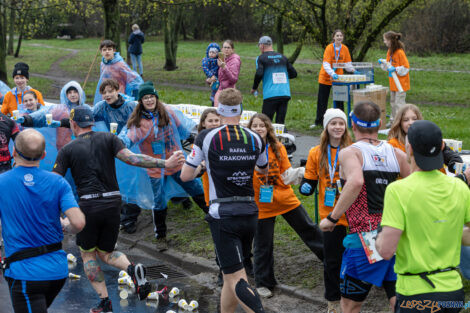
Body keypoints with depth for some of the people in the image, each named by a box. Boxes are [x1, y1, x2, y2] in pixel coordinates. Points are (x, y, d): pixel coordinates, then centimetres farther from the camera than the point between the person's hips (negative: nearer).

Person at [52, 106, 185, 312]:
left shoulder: (67, 150, 2)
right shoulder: (108, 138, 6)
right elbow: (132, 159, -7)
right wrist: (165, 164, -9)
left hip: (89, 206, -3)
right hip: (113, 203, 3)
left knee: (87, 254, 16)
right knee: (105, 252, 19)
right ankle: (133, 270, -12)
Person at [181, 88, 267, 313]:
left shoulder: (206, 138, -7)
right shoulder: (255, 139, 5)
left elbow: (185, 176, -2)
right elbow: (264, 170, 23)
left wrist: (200, 166, 18)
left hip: (223, 216, -5)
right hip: (250, 214, 5)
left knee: (236, 280, -7)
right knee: (231, 276, 19)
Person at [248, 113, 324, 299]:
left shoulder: (278, 148, 1)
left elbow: (287, 172, 0)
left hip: (286, 199, 2)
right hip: (262, 205, -2)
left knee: (309, 230, 10)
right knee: (263, 244, 7)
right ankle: (263, 283, 21)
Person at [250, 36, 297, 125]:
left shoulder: (261, 58, 0)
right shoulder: (283, 57, 14)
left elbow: (259, 74, -14)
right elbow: (294, 73, 14)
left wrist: (254, 88, 1)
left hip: (270, 95, -4)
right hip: (285, 94, 4)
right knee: (280, 123, 5)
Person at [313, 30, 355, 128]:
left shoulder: (345, 49, -1)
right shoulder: (329, 48, -13)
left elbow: (347, 64, 6)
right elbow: (326, 64, -21)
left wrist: (353, 70, -11)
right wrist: (332, 73, -36)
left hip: (338, 78, 3)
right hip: (325, 77, -3)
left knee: (339, 100, 2)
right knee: (322, 101, 4)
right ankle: (319, 122, 12)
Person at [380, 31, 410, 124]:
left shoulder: (400, 52, -18)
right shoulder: (389, 51, 9)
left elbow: (406, 68, -16)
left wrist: (395, 69, -26)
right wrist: (383, 63, -1)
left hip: (401, 83, -9)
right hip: (393, 83, 9)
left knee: (399, 103, -7)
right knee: (393, 102, 16)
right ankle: (393, 121, 25)